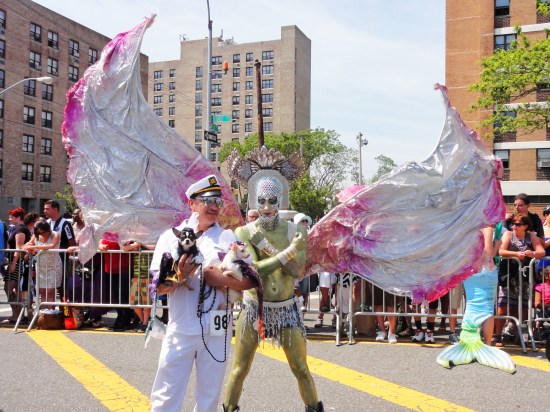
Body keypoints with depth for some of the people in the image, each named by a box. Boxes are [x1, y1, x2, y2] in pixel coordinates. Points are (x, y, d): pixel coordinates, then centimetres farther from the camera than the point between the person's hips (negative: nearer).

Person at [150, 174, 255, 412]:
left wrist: (221, 278, -14)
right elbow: (159, 287, -1)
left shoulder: (229, 238, 4)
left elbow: (248, 281, 2)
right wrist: (179, 274, -20)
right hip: (180, 329, -1)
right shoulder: (171, 236, 1)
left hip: (217, 330, 1)